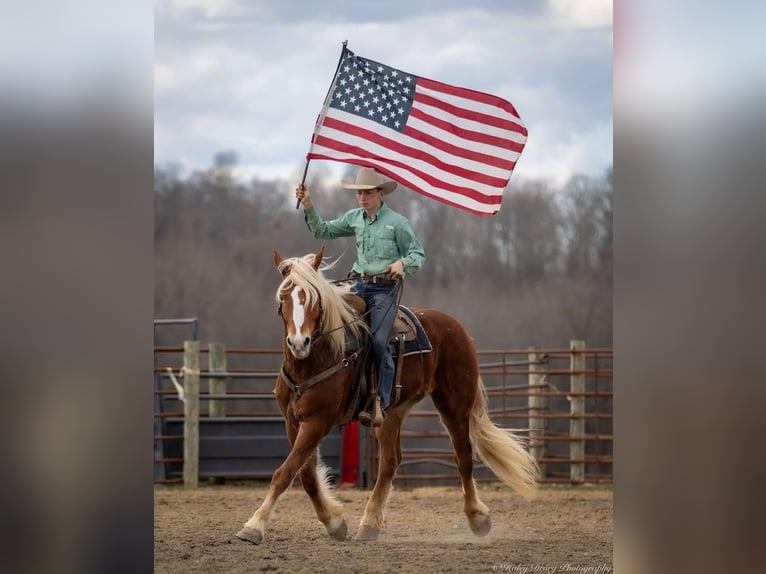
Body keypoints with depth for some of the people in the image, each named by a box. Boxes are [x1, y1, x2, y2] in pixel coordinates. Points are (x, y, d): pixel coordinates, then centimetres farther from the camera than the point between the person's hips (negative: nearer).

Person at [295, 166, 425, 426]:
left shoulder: (397, 222, -4)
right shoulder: (354, 218, 12)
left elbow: (418, 254, 0)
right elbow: (322, 231, 22)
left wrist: (402, 263, -22)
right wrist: (308, 207, 9)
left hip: (383, 289, -6)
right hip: (358, 285, 6)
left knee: (379, 341, -23)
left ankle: (380, 404, -19)